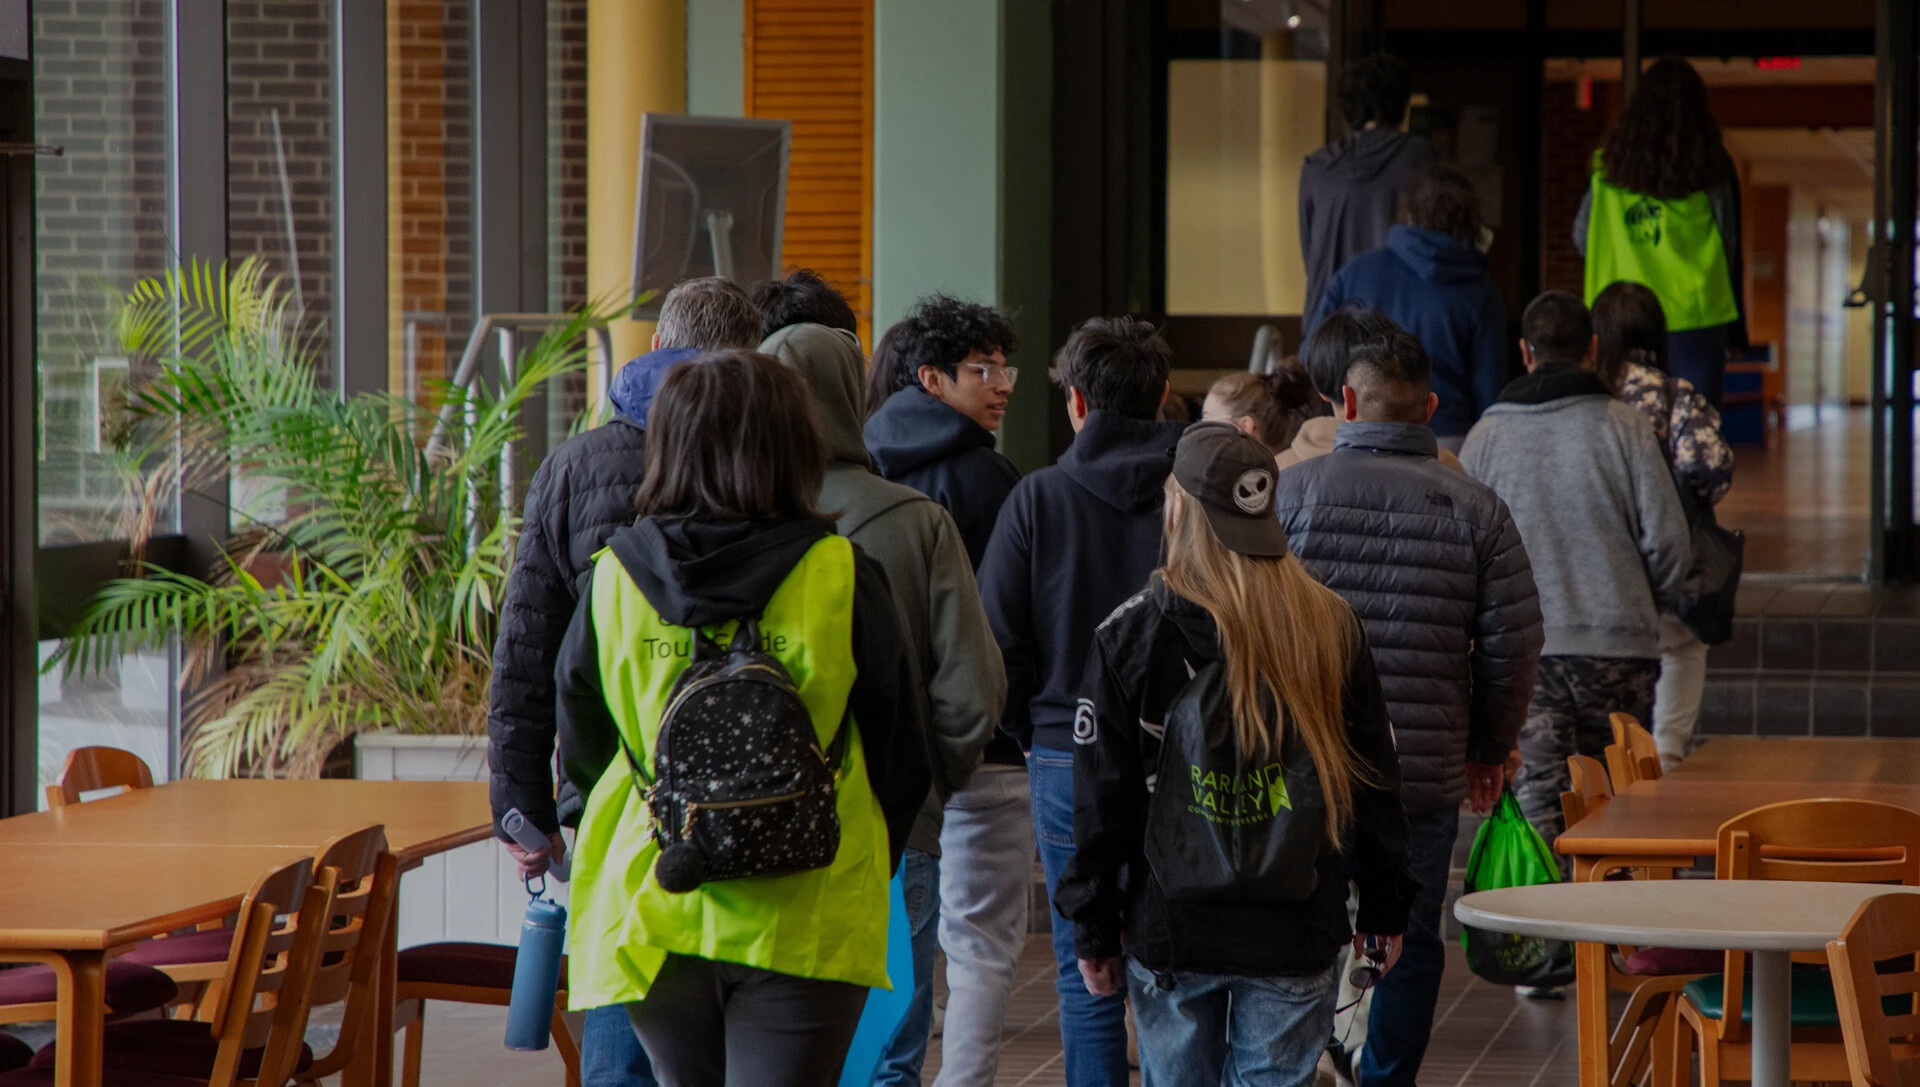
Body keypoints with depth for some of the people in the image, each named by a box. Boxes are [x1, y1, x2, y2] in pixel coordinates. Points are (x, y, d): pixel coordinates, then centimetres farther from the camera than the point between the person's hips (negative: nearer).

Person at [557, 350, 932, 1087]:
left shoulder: (615, 577, -2)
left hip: (651, 913, 3)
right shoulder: (843, 579, -8)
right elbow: (900, 755, 1)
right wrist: (864, 869, 19)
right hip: (804, 923, -3)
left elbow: (580, 749, 9)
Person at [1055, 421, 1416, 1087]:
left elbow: (1103, 801, -2)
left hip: (1170, 931, -1)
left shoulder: (1132, 634, -6)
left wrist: (1093, 930, 6)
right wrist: (1385, 908, 16)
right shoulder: (1330, 628, -1)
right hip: (1295, 932, 1)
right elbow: (1373, 784, 6)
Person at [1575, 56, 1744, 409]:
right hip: (1694, 318, -2)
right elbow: (1729, 246, 1)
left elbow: (1582, 237, 8)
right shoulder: (1711, 166, -3)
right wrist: (1737, 328, 8)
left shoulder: (1611, 164, 3)